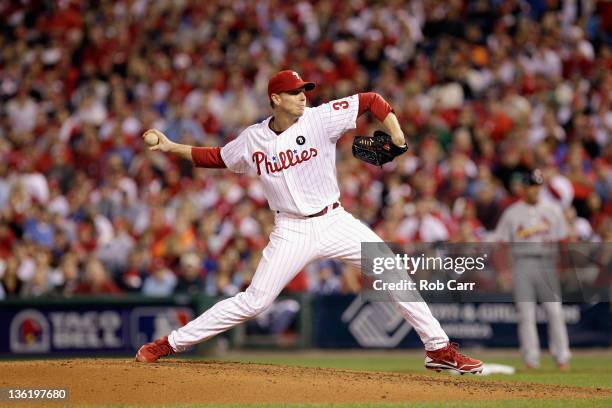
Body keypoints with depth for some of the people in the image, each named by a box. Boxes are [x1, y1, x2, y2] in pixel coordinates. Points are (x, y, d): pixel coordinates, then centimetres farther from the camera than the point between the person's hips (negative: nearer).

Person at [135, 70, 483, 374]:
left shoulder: (320, 119, -5)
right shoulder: (253, 140, 0)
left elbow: (371, 100, -1)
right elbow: (217, 157, 16)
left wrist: (394, 131, -15)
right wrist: (172, 148, 8)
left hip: (334, 221, 1)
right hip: (291, 233, -1)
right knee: (254, 302, -7)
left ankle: (440, 349, 3)